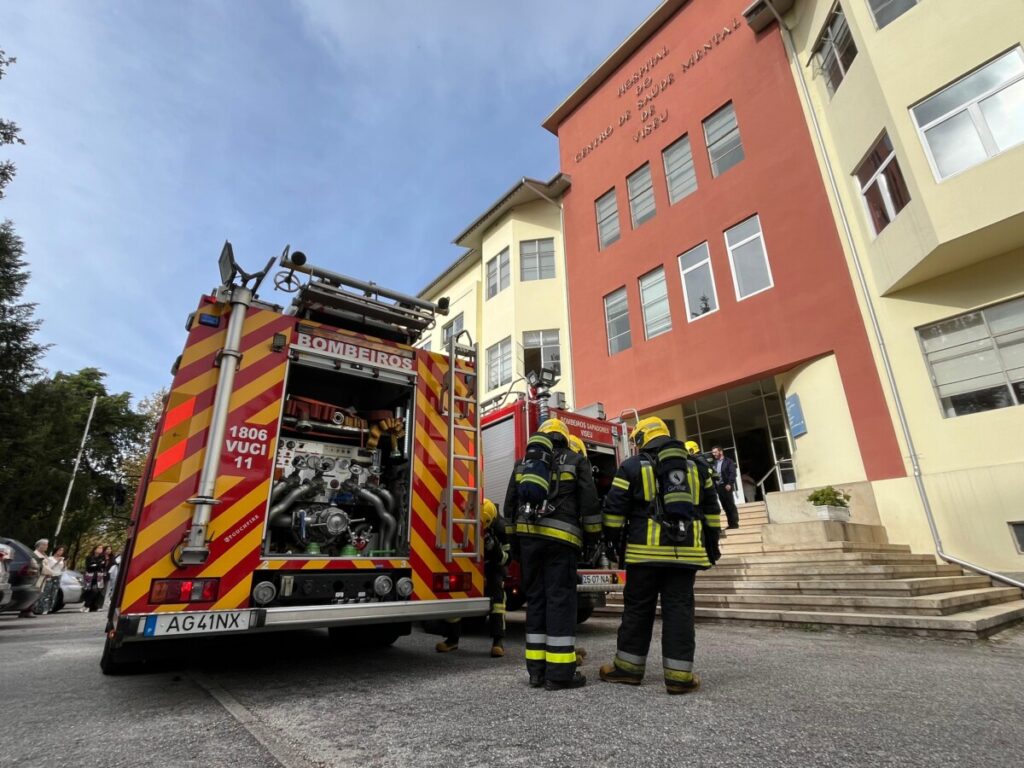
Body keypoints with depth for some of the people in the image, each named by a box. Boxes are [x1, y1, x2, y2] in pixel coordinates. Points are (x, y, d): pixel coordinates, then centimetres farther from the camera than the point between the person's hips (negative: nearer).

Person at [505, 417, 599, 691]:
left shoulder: (523, 463, 18)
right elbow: (589, 502, 1)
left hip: (528, 536, 4)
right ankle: (559, 672, 1)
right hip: (559, 537, -4)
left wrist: (515, 541, 20)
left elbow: (510, 505, 16)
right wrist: (593, 536, 9)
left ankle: (537, 669, 13)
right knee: (560, 599, -1)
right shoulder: (575, 461, 7)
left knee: (536, 599, 9)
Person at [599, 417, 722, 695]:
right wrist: (711, 547, 22)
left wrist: (612, 540, 10)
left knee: (638, 608, 7)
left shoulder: (632, 466, 0)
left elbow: (614, 510, -2)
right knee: (679, 609, 7)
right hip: (686, 551, 3)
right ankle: (679, 675, 8)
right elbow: (711, 511, 16)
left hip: (646, 550, -3)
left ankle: (628, 667, 16)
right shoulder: (696, 467, 13)